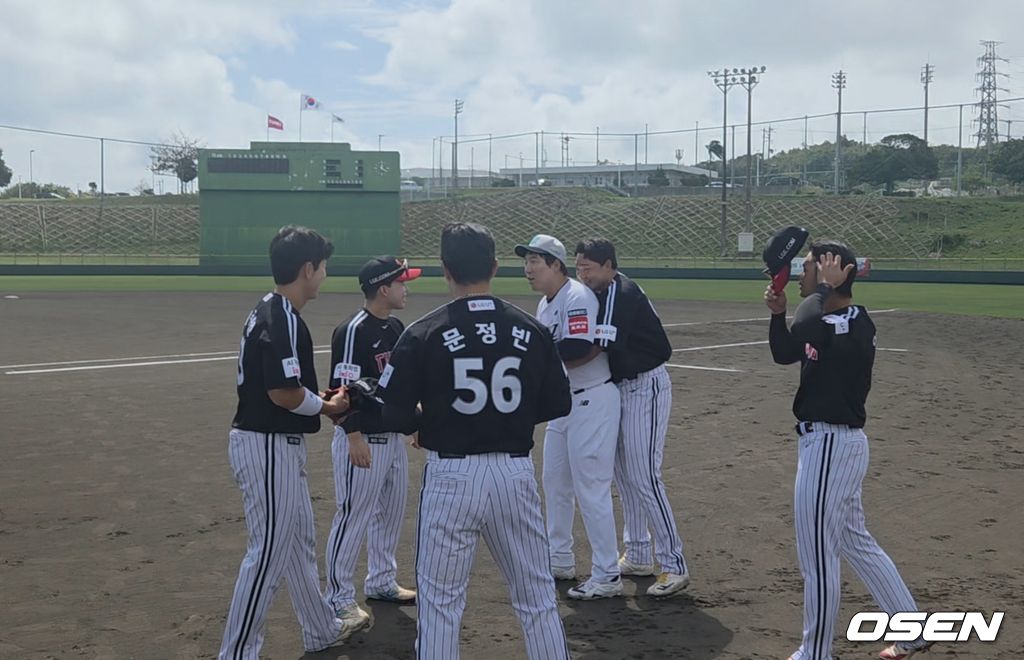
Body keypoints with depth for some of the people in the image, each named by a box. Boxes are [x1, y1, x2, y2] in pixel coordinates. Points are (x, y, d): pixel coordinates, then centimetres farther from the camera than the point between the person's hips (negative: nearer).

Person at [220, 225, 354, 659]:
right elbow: (283, 393, -24)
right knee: (269, 554, -3)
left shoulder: (267, 312, 11)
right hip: (270, 449, -11)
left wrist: (318, 398, 9)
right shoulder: (284, 320, -21)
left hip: (275, 445, 11)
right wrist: (327, 407, -7)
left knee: (300, 541, 21)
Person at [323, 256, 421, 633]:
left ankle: (381, 582, 33)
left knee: (391, 512, 17)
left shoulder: (396, 328, 9)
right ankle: (339, 598, 7)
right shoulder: (353, 331, -17)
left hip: (394, 436, 9)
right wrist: (355, 438, -23)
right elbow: (342, 388, -20)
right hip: (362, 440, -9)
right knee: (353, 516, -3)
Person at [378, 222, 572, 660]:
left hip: (450, 475, -2)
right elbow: (558, 404, 6)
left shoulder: (423, 334, -9)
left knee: (440, 602, 8)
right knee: (537, 597, 14)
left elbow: (395, 414, -8)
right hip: (515, 472, 3)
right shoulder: (530, 330, -1)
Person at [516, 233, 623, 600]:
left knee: (591, 488, -7)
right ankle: (560, 561, 32)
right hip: (563, 401, 10)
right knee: (554, 481, 17)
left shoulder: (577, 298, -18)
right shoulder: (545, 304, 12)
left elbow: (578, 351, -28)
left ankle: (606, 577, 1)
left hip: (592, 400, -10)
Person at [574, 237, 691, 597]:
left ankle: (674, 565, -8)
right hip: (621, 388, 10)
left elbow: (604, 348, -25)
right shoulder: (601, 295, 9)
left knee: (644, 476, -12)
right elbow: (601, 346, 7)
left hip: (645, 387, -10)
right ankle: (637, 557, 26)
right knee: (623, 474, 14)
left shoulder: (623, 294, -19)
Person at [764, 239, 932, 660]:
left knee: (818, 556, 1)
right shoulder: (832, 321, 8)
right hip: (834, 441, 11)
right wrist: (777, 313, -1)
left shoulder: (854, 325, -21)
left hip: (831, 445, -11)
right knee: (856, 542, 21)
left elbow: (804, 331, -40)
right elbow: (785, 353, 14)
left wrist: (823, 288, -26)